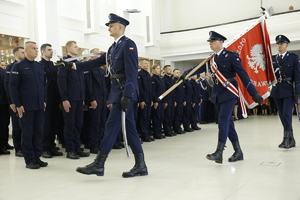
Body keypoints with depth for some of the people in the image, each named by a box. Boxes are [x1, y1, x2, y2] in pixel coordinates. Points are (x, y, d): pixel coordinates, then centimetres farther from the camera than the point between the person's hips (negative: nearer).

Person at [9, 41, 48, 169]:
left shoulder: (39, 66, 12)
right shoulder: (18, 66, -5)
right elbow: (13, 86, -8)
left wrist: (44, 100, 9)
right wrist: (18, 105, -12)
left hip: (39, 106, 5)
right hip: (26, 106, -5)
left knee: (39, 132, 8)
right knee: (27, 133, 2)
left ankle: (37, 157, 18)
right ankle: (29, 160, 10)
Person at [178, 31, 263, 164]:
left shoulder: (231, 56, -9)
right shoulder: (212, 58, 10)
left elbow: (243, 74, -12)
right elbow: (200, 68, 7)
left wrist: (253, 93, -15)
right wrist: (186, 74, -11)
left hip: (229, 93, -7)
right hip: (217, 93, 7)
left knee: (223, 121, -13)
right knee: (227, 122, 9)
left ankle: (219, 153, -12)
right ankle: (238, 152, 18)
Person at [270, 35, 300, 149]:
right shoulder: (273, 59, 11)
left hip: (289, 91, -4)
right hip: (277, 91, 4)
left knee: (287, 114, -13)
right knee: (282, 116, 6)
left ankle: (286, 139, -8)